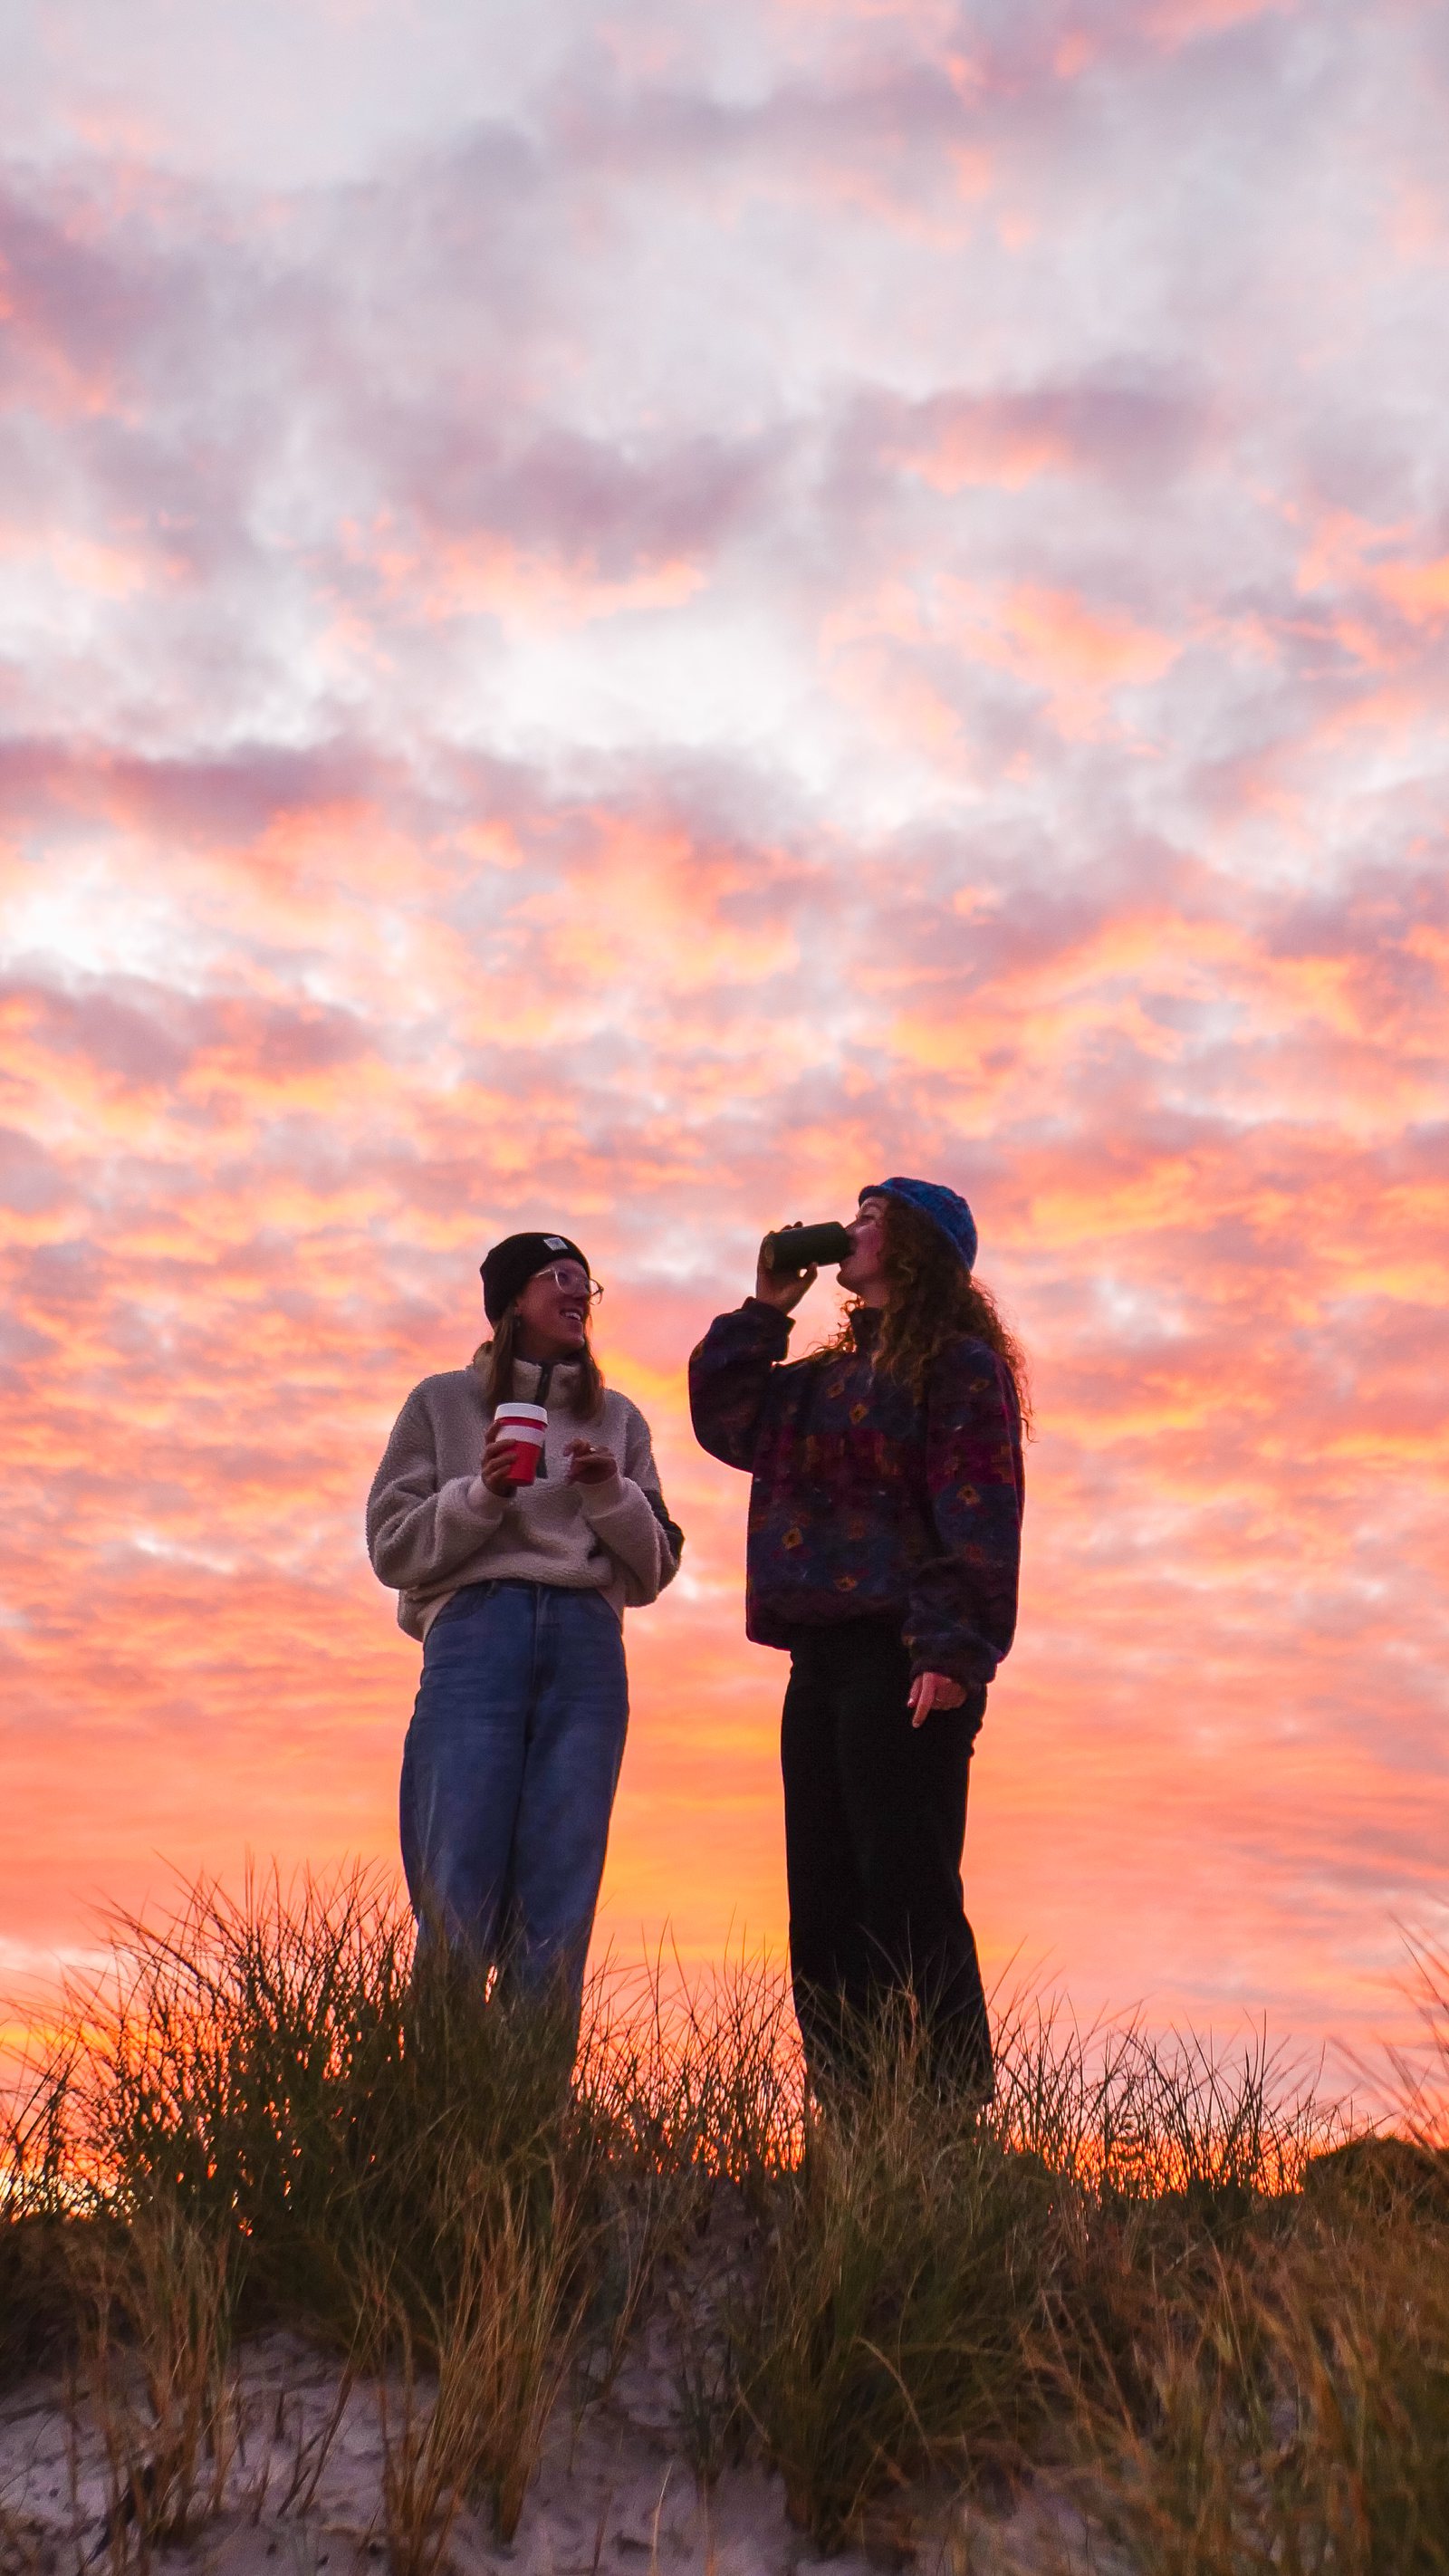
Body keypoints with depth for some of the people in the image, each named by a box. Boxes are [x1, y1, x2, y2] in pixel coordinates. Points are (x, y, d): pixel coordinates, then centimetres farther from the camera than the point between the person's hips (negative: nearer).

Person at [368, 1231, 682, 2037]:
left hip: (588, 1650, 2)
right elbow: (393, 1548, 8)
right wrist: (481, 1495, -8)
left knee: (559, 1906, -4)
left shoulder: (618, 1418, 21)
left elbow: (654, 1571, 17)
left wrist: (611, 1495, -1)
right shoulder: (444, 1402, 15)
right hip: (475, 1636, -2)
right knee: (459, 1890, -10)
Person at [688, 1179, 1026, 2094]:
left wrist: (955, 1652, -21)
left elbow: (980, 1514, -11)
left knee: (908, 1900, -10)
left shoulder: (960, 1364, -1)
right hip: (824, 1659, 8)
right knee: (826, 1910, 7)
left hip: (903, 1661, -8)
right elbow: (725, 1419, 21)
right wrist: (765, 1307, 18)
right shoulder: (834, 1375, 23)